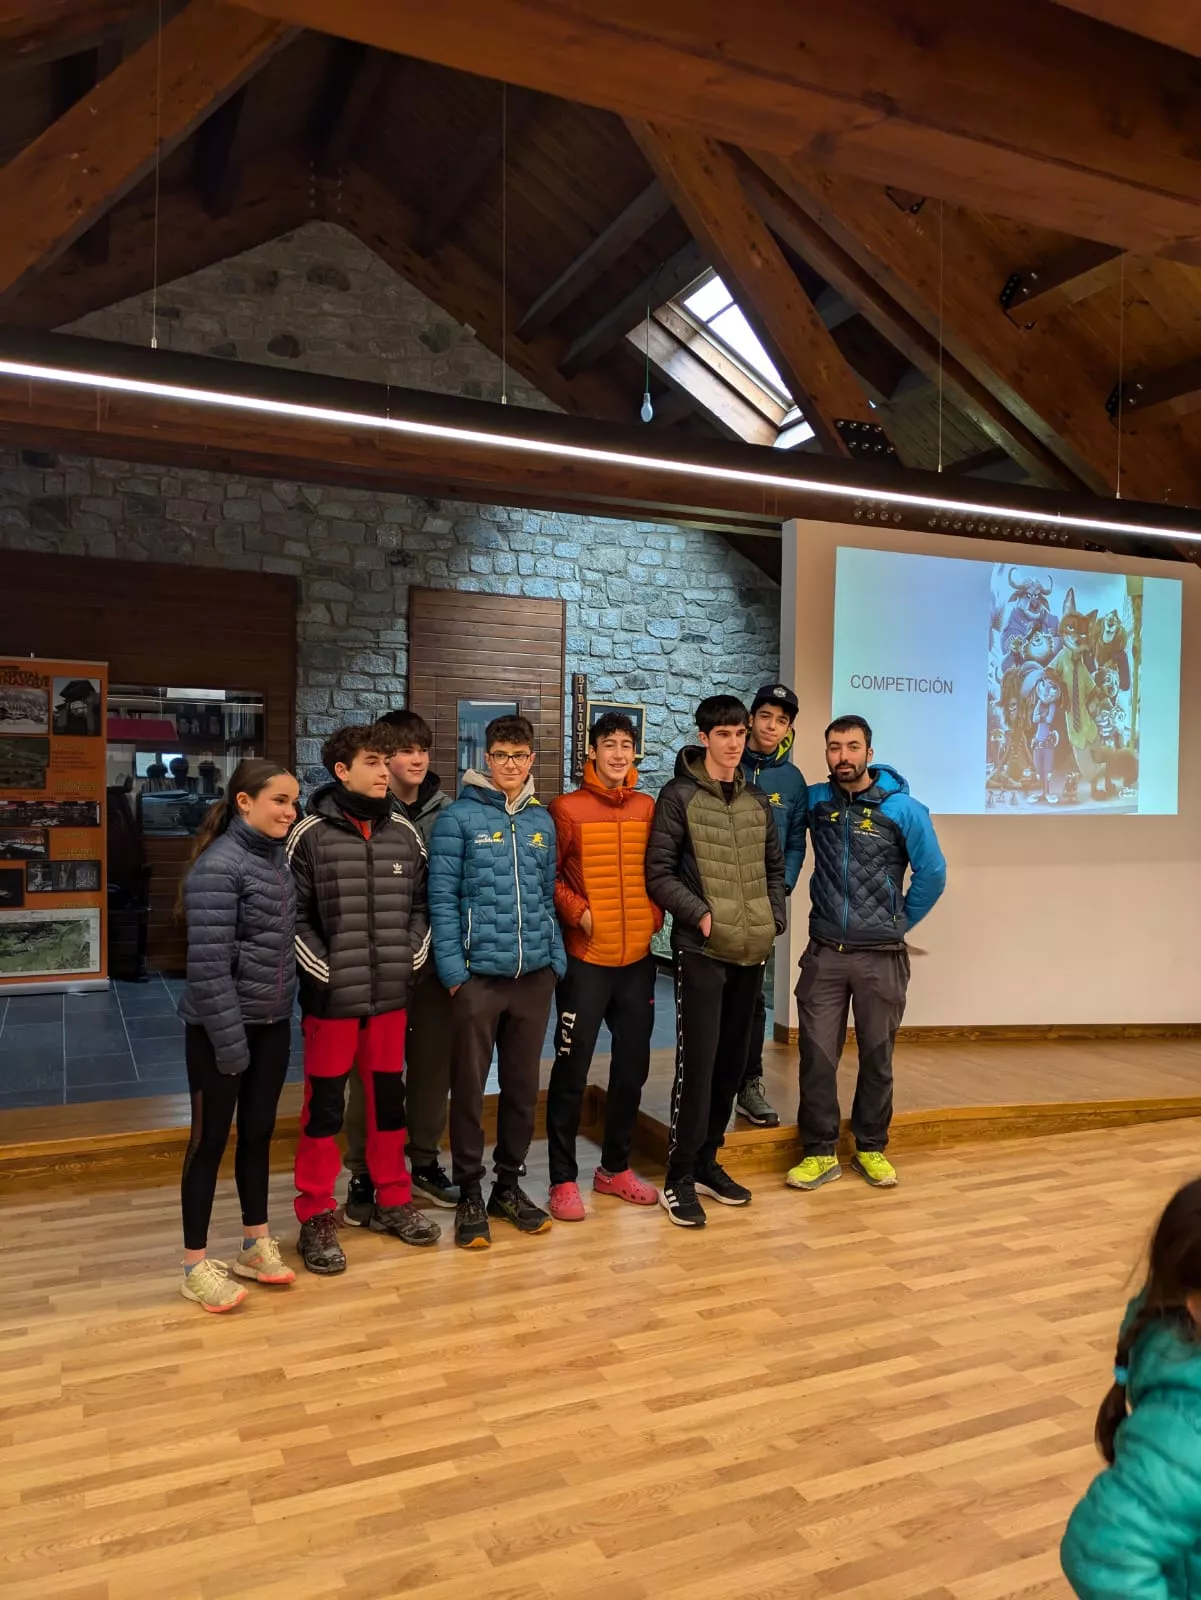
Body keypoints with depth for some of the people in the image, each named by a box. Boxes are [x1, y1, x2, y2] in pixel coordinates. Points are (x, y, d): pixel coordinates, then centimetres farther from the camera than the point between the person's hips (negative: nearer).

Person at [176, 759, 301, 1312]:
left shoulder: (277, 858, 6)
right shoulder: (218, 866, -18)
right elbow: (208, 964, -20)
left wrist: (284, 1007, 8)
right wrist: (229, 1039, -20)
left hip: (272, 1023, 7)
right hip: (221, 1027, -7)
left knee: (258, 1134, 17)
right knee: (210, 1140, 5)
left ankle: (256, 1244, 32)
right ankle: (196, 1266, 20)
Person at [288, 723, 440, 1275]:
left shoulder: (404, 833, 6)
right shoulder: (310, 834, -8)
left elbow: (420, 904, 12)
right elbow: (293, 914, -8)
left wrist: (412, 958, 1)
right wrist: (322, 971, -13)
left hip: (391, 995, 4)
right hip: (332, 996, -4)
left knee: (389, 1099, 15)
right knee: (324, 1107, 5)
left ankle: (392, 1202, 31)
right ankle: (316, 1218, 19)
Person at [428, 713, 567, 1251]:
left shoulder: (542, 821, 11)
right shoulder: (459, 817, -4)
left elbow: (548, 896, 14)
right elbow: (442, 897, -7)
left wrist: (557, 958, 5)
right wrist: (452, 967, -12)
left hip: (535, 975, 5)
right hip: (478, 974, -4)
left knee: (523, 1086, 13)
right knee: (469, 1088, 5)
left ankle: (509, 1184, 29)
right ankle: (469, 1194, 20)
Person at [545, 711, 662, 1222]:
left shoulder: (648, 808, 7)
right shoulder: (567, 808, -6)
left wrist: (654, 914, 0)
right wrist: (578, 912, -18)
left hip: (638, 957, 5)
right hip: (585, 958, -5)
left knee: (633, 1066, 13)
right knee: (572, 1070, 2)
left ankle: (615, 1168, 30)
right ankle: (563, 1179, 15)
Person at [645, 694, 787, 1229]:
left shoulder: (757, 800, 13)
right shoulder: (679, 796, -5)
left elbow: (775, 867, 19)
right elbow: (659, 873, -8)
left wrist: (775, 917, 5)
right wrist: (700, 914, -17)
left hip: (751, 950, 6)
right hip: (701, 950, -6)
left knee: (731, 1061, 12)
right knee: (697, 1063, -7)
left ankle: (706, 1162, 26)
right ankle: (678, 1179, 5)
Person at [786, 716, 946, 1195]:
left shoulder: (903, 809, -7)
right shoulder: (815, 800, 1)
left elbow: (932, 875, 1)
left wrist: (897, 923, 7)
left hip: (881, 957, -2)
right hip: (824, 953, 2)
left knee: (877, 1057, 10)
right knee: (817, 1055, 2)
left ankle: (871, 1148, 27)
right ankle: (819, 1153, 15)